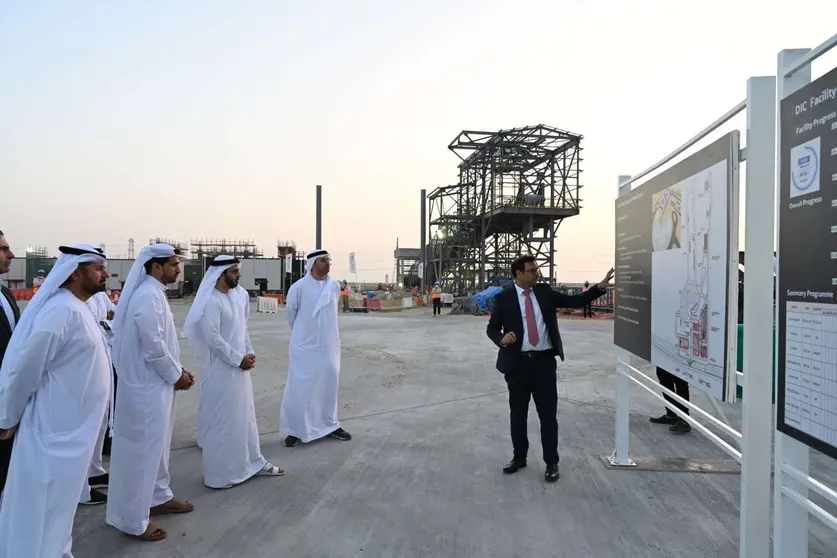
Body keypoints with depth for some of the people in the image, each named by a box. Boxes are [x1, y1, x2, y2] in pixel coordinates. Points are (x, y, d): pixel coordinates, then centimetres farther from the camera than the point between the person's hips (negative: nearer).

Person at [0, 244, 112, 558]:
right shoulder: (62, 311, -23)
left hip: (71, 430, 9)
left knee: (57, 506, 23)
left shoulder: (76, 308, 8)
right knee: (45, 512, 7)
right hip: (57, 432, -9)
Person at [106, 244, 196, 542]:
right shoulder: (148, 296, -22)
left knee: (156, 444, 21)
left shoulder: (153, 293, 10)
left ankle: (158, 497, 37)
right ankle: (133, 520, 15)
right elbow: (153, 347, -23)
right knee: (142, 449, 2)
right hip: (147, 386, -10)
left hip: (155, 383, 10)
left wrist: (178, 370, 9)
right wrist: (176, 375, -11)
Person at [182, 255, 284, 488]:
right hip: (221, 369, -8)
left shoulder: (238, 295, 7)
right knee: (221, 420, 2)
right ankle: (219, 473, 17)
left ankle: (254, 461, 32)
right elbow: (212, 338, -21)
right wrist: (239, 359, -16)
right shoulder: (211, 302, -18)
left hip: (239, 367, 8)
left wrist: (249, 352, 3)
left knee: (245, 415, 18)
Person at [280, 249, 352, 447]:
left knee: (329, 384, 14)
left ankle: (329, 425, 29)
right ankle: (294, 430, 15)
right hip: (305, 345, -4)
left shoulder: (335, 286, -2)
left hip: (328, 344, 4)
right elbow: (291, 313, 2)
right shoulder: (299, 287, -13)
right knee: (300, 387, 0)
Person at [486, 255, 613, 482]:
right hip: (518, 363, -1)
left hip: (544, 361, 1)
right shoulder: (504, 297, -3)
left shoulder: (544, 291, 5)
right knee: (518, 414, 12)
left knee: (548, 414, 4)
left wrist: (600, 286, -5)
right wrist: (502, 339, -21)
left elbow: (575, 301, 4)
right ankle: (519, 457, 29)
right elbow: (491, 328, 1)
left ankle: (551, 463, 16)